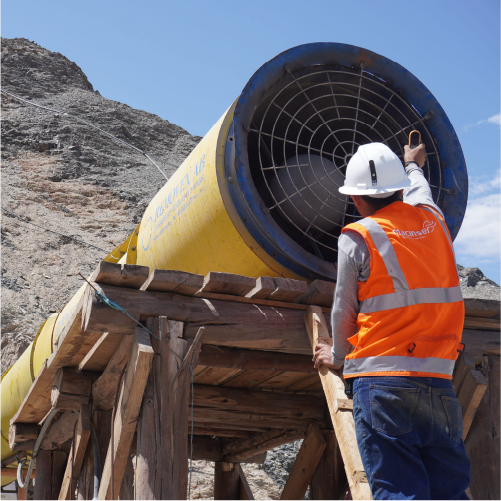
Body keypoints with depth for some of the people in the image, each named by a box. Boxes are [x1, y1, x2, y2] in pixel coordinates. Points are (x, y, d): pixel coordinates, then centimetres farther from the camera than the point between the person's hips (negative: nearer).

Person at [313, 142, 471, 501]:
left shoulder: (359, 237, -2)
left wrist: (337, 356, 22)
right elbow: (418, 190, 36)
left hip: (383, 382, -5)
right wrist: (414, 165, 58)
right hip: (439, 383, 5)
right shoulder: (432, 220, 12)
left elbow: (344, 310, 4)